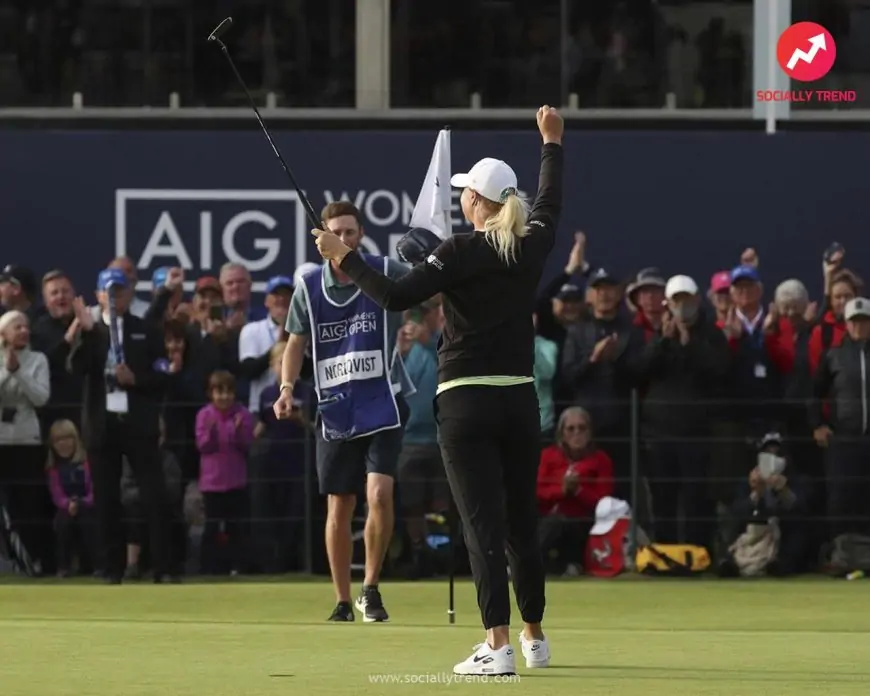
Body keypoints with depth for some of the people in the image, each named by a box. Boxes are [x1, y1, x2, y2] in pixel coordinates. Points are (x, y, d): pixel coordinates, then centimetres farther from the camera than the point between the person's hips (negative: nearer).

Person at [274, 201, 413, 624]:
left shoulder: (386, 273, -4)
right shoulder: (309, 287, 3)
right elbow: (296, 342, 12)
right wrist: (287, 388, -4)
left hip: (383, 406, -2)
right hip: (335, 411, 3)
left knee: (379, 494, -18)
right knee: (339, 509, 6)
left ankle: (371, 588, -2)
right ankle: (343, 601, 18)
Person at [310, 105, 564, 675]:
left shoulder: (463, 251, -10)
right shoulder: (531, 246, 5)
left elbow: (396, 295, -17)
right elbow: (551, 202, 27)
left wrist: (345, 259, -8)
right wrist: (553, 142, 42)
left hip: (467, 401, -5)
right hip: (520, 399, 5)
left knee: (484, 526, -8)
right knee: (523, 524, 16)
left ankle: (500, 646, -14)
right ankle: (535, 638, 25)